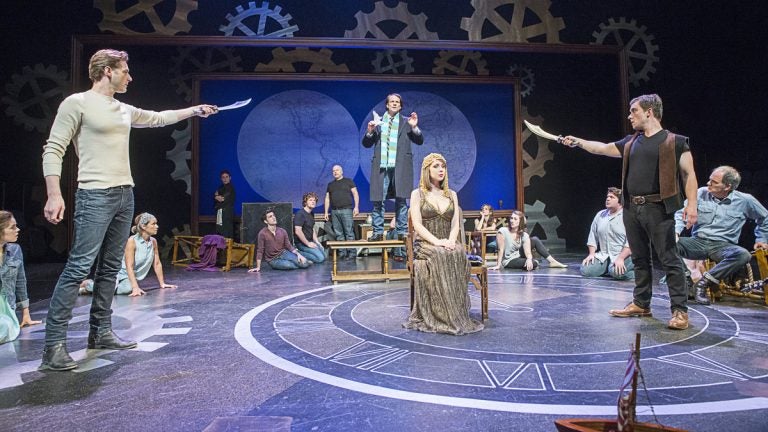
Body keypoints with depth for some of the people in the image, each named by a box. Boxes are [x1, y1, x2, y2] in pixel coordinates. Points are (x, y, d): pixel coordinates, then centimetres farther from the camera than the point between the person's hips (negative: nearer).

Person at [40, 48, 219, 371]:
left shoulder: (125, 110, 17)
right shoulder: (77, 103, -4)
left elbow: (158, 118, 34)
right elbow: (53, 149, -8)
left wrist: (195, 110, 34)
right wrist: (54, 194, -18)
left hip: (125, 195, 8)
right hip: (95, 196, -8)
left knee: (110, 268, 10)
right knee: (79, 267, -11)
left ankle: (101, 332, 18)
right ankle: (54, 345, -6)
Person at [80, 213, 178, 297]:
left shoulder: (153, 241, 1)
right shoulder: (132, 241, -16)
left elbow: (157, 264, 7)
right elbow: (129, 267, -21)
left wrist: (162, 283, 5)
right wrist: (136, 287, -29)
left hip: (132, 277, 5)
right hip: (122, 274, -5)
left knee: (128, 288, -29)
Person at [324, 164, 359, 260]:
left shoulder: (348, 181, 9)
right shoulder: (330, 184, 20)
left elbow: (355, 194, 3)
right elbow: (327, 199, 19)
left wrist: (356, 207, -8)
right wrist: (326, 212, 12)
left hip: (346, 210, -4)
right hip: (334, 211, 4)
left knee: (349, 232, -8)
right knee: (338, 234, 2)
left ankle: (352, 253, -7)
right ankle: (342, 253, 5)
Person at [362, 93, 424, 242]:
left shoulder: (406, 122, 13)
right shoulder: (378, 122, 16)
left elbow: (419, 141, 8)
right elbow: (367, 144, 14)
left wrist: (415, 127, -7)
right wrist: (370, 131, -4)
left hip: (400, 167, -1)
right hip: (381, 166, 1)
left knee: (401, 200, -1)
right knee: (378, 201, -2)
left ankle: (402, 232, 4)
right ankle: (377, 232, 4)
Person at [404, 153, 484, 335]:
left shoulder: (452, 194, 19)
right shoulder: (417, 194, 7)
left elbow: (456, 224, 9)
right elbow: (417, 225, -5)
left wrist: (451, 240, -13)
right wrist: (437, 241, -21)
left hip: (448, 244, 3)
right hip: (425, 244, -3)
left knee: (458, 254, -33)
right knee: (438, 256, -37)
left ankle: (457, 315, -30)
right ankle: (439, 318, -34)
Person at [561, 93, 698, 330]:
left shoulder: (675, 141, -2)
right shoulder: (630, 142, 14)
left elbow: (689, 174, -6)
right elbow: (602, 148, 24)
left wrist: (691, 204, -15)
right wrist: (577, 141, 21)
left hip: (658, 209, -6)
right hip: (632, 208, 6)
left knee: (670, 260, -3)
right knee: (640, 259, 13)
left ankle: (680, 310, 4)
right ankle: (641, 304, 24)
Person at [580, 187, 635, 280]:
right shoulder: (600, 215, 15)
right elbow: (593, 236, 17)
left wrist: (620, 258, -24)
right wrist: (591, 254, 4)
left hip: (623, 255, -5)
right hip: (603, 255, 5)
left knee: (616, 272, -35)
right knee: (585, 270, -17)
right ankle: (610, 269, 8)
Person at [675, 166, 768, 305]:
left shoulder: (745, 200, 3)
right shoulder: (701, 193, 2)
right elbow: (681, 213, 4)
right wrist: (675, 231, -13)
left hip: (722, 246, 0)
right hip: (697, 242, 0)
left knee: (744, 255, -35)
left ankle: (704, 282, -25)